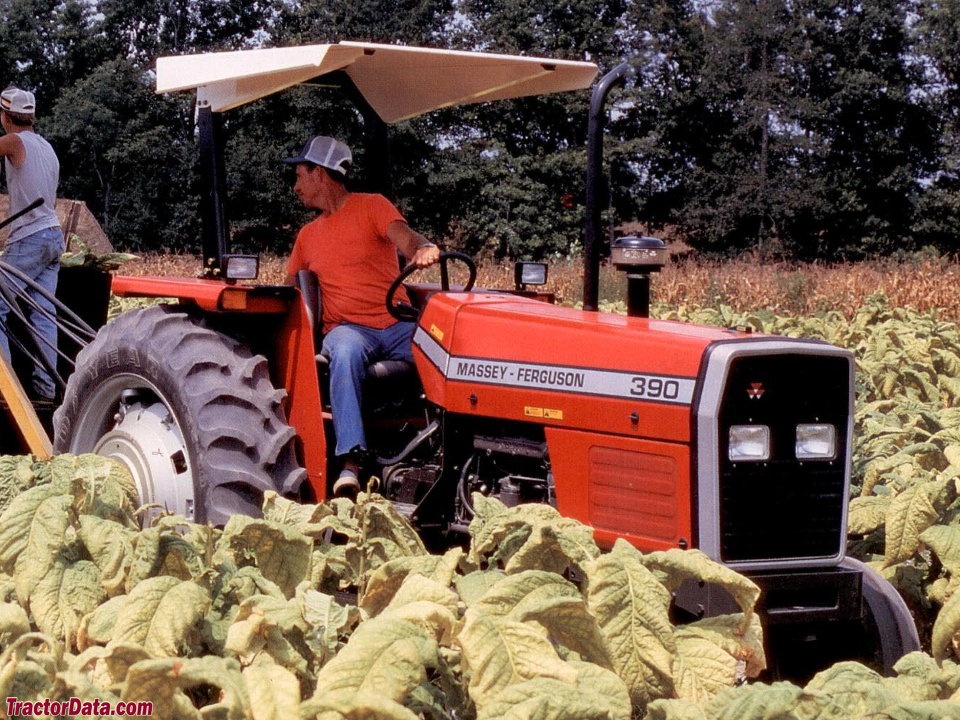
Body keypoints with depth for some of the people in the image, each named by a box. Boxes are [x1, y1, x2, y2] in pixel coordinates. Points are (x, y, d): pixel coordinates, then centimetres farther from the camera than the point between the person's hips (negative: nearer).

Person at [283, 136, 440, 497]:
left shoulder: (372, 206, 7)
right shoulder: (308, 235, 22)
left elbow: (404, 237, -13)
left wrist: (422, 248, -37)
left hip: (397, 323, -1)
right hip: (347, 327, 1)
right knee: (346, 351, -38)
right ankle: (350, 463, -48)